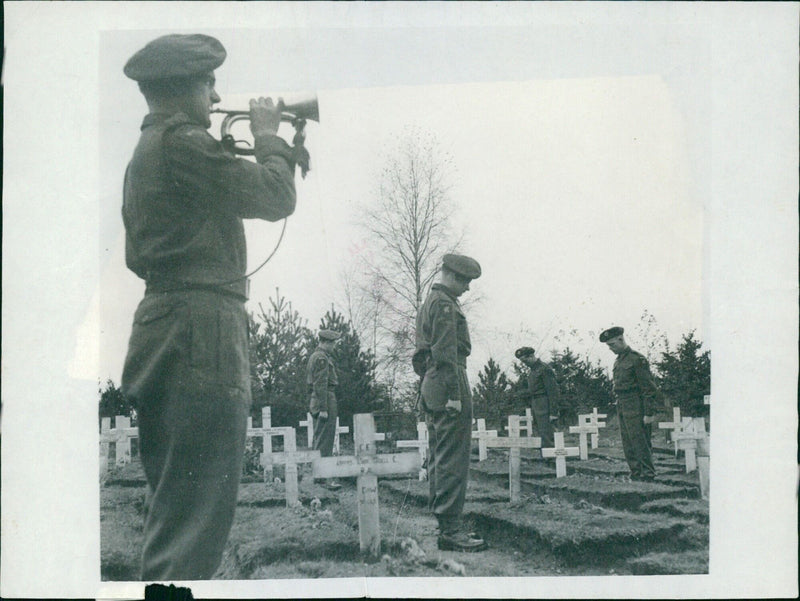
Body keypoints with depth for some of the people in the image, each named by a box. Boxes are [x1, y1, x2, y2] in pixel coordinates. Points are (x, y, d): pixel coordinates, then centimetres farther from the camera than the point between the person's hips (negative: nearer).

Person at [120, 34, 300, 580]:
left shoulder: (145, 150, 22)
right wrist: (269, 136, 9)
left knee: (173, 507, 16)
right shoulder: (183, 142, -10)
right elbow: (275, 197, -10)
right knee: (199, 513, -10)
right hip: (201, 330, -10)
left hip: (163, 326, 10)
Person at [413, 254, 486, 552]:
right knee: (452, 459, -11)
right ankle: (450, 529, -12)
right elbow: (446, 352, -18)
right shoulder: (444, 304, -10)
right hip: (448, 382, -11)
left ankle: (442, 524, 16)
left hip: (430, 386, 11)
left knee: (438, 458, 11)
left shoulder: (428, 303, 22)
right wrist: (454, 394, -21)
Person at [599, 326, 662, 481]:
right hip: (622, 408, 9)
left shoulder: (637, 359, -11)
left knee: (640, 442, -7)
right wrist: (619, 406, 15)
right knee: (628, 444, 9)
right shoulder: (618, 361, 15)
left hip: (635, 408, -9)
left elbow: (649, 388, -13)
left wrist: (649, 413, -16)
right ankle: (636, 474, 15)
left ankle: (648, 474, -1)